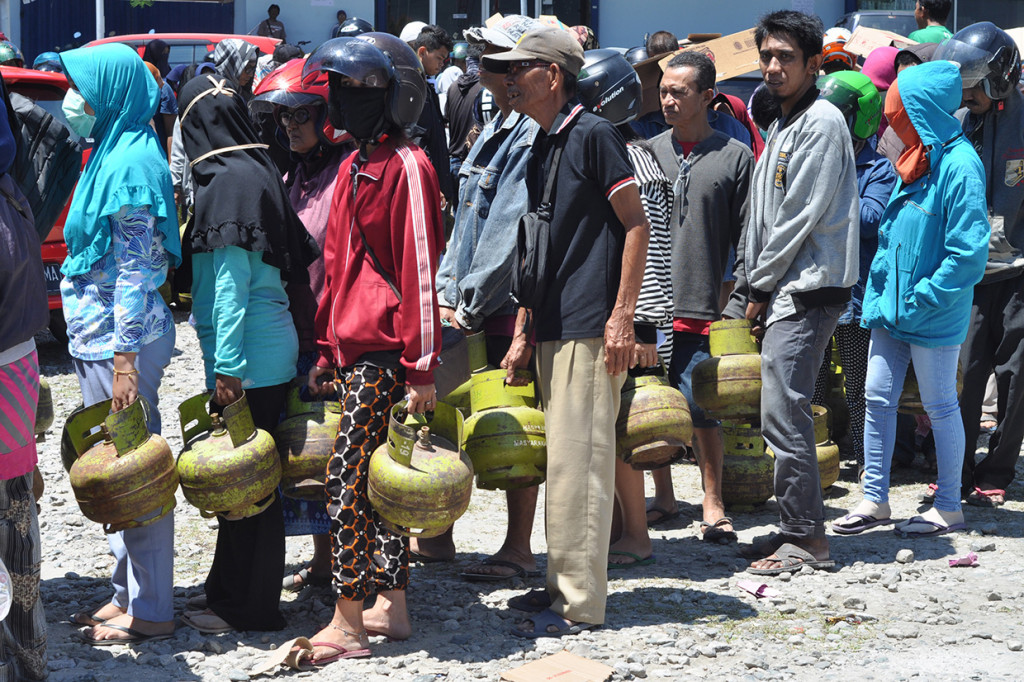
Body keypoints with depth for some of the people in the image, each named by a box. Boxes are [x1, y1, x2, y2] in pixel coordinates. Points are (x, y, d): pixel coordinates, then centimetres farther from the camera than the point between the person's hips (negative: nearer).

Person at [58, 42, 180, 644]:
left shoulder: (132, 161, -15)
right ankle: (128, 595, 24)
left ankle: (151, 612, 4)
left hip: (121, 337, -10)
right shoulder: (112, 155, 14)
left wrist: (125, 358, -21)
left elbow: (135, 270, -19)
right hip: (99, 335, 10)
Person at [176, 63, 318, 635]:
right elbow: (298, 258, 16)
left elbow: (231, 281, -19)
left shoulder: (229, 180, -15)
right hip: (270, 352, 9)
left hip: (247, 358, -9)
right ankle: (230, 590, 27)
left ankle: (247, 606, 7)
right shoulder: (258, 172, 11)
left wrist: (228, 368, -19)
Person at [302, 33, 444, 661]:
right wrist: (327, 349, 21)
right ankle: (392, 604, 18)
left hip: (385, 350, -9)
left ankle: (347, 623, -4)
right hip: (353, 348, 9)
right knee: (377, 480, 12)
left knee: (349, 479, -9)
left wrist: (422, 367, -18)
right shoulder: (354, 166, 17)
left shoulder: (407, 167, -12)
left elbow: (420, 271, -16)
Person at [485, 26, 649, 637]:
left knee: (578, 462, -8)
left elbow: (636, 225, -11)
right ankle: (563, 585, 20)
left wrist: (622, 316, -16)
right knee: (564, 463, 12)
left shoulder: (593, 135, -8)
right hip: (554, 329, 9)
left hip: (590, 329, -9)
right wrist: (523, 332, 19)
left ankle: (580, 602, -4)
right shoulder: (542, 148, 17)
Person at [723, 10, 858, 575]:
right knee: (782, 415, 10)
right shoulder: (782, 126, 20)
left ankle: (806, 538, -6)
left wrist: (760, 287, -9)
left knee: (783, 415, -11)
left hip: (807, 289, -10)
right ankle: (797, 530, 16)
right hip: (781, 292, 10)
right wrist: (747, 289, 13)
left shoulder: (822, 122, -10)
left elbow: (801, 216, -15)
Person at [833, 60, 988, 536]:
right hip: (894, 309, 8)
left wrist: (921, 300, -18)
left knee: (940, 406, 4)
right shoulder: (914, 161, 9)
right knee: (877, 398, 10)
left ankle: (949, 508, 16)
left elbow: (968, 253, -20)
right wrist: (878, 296, 8)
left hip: (932, 318, -8)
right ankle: (875, 500, 20)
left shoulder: (959, 165, -18)